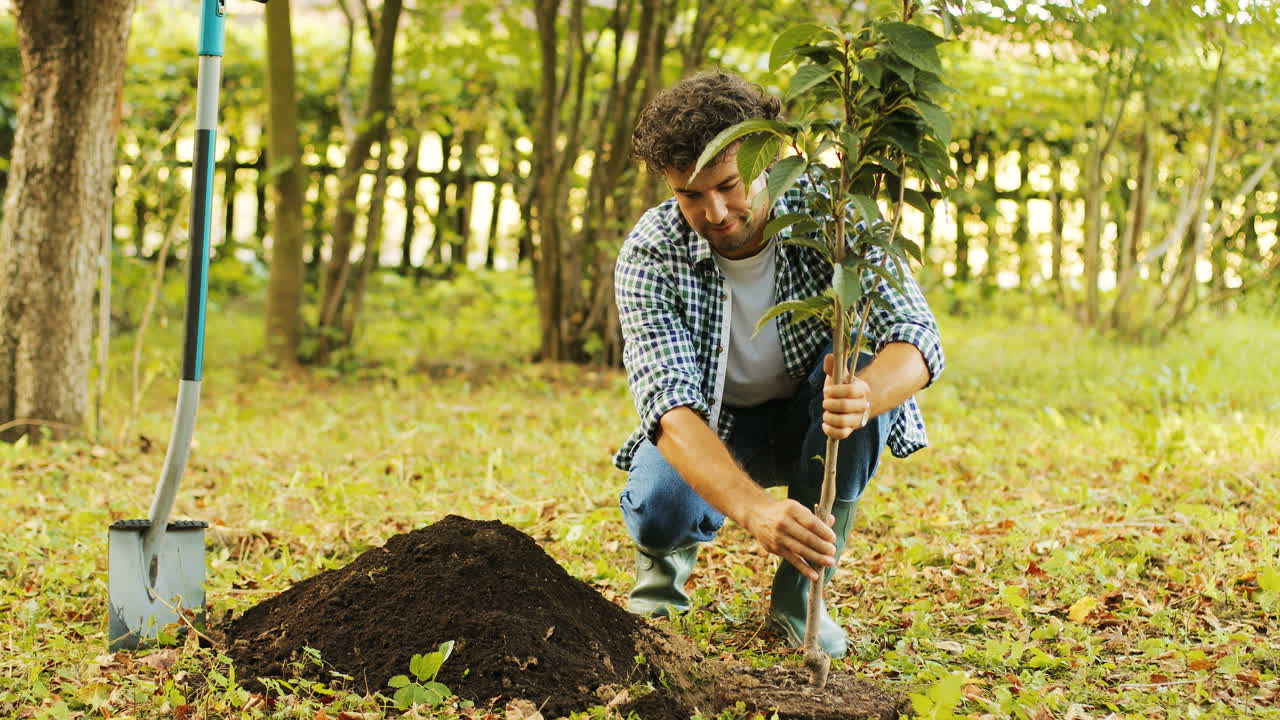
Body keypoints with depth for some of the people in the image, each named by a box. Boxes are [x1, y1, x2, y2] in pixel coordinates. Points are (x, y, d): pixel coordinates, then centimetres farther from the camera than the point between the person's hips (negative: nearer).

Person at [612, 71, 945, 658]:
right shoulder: (649, 255, -26)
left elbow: (917, 337, -32)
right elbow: (670, 404, -38)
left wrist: (865, 395, -58)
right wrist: (753, 507, -56)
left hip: (811, 421, 1)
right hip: (712, 428, -1)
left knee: (861, 362, -33)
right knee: (659, 510, -33)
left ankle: (799, 589, -17)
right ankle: (666, 557, 9)